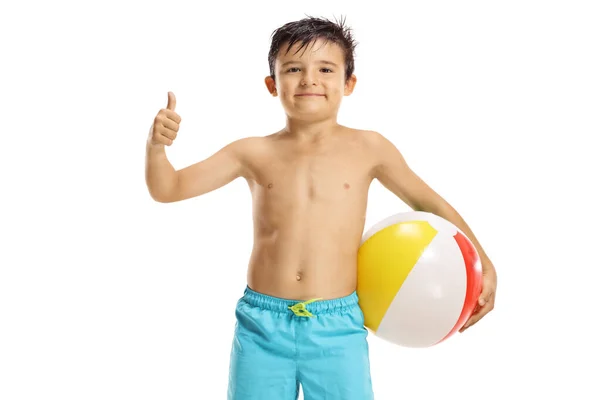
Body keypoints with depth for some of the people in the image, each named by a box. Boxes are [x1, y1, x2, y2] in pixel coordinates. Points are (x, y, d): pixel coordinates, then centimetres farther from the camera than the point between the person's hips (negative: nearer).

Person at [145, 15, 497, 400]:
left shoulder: (367, 148, 0)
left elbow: (428, 202, 11)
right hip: (261, 325, 1)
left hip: (336, 329, -1)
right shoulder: (254, 152, 2)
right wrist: (157, 146, -14)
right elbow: (168, 189, 5)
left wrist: (482, 263, 8)